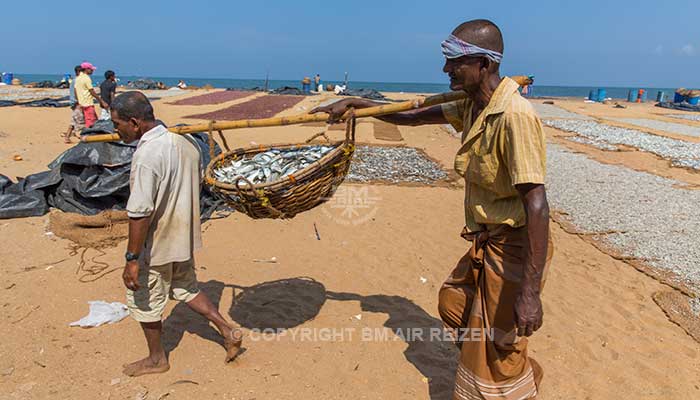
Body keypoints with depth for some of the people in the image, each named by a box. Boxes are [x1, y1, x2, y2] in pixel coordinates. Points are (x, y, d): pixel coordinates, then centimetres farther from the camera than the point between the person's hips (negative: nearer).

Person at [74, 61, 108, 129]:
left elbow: (75, 92, 15)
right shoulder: (87, 78, -13)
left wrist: (78, 102, 21)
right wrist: (101, 101, -10)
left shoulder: (78, 78, 13)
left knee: (95, 120, 15)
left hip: (81, 103, 9)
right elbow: (92, 92, -14)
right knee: (90, 122, -7)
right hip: (88, 104, -9)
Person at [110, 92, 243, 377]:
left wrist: (132, 259, -21)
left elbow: (140, 213, -28)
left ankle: (156, 359, 34)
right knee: (185, 288, 26)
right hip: (183, 238, 8)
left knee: (144, 301, 15)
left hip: (155, 246, -8)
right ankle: (228, 331, 25)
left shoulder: (146, 156, -27)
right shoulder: (184, 143, -1)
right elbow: (197, 182, 12)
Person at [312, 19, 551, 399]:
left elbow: (537, 204, -29)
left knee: (498, 358, 5)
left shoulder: (514, 116, -25)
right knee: (453, 305, 26)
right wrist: (352, 102, 13)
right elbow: (412, 116, 14)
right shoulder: (472, 108, 3)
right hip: (487, 244, 9)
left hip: (512, 250, -9)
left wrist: (530, 292, -29)